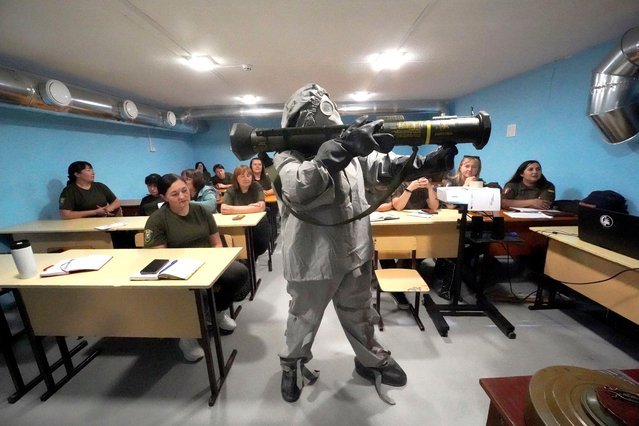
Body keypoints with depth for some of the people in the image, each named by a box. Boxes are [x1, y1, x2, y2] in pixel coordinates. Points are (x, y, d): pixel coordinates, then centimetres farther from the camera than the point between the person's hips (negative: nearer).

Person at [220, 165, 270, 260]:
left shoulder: (256, 187, -4)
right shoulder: (231, 190, -1)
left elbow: (261, 207, -19)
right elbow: (223, 209, -18)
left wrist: (233, 209, -18)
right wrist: (250, 207, -20)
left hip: (258, 226, 0)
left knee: (261, 247, -17)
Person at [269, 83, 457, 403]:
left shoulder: (351, 150, 2)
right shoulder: (287, 158, -14)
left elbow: (384, 169, -2)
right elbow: (301, 188, -35)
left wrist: (428, 163, -17)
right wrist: (343, 147, -41)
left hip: (354, 254, 5)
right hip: (312, 260, -4)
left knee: (360, 315, 27)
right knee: (304, 320, 20)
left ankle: (371, 360, 53)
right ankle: (292, 366, 49)